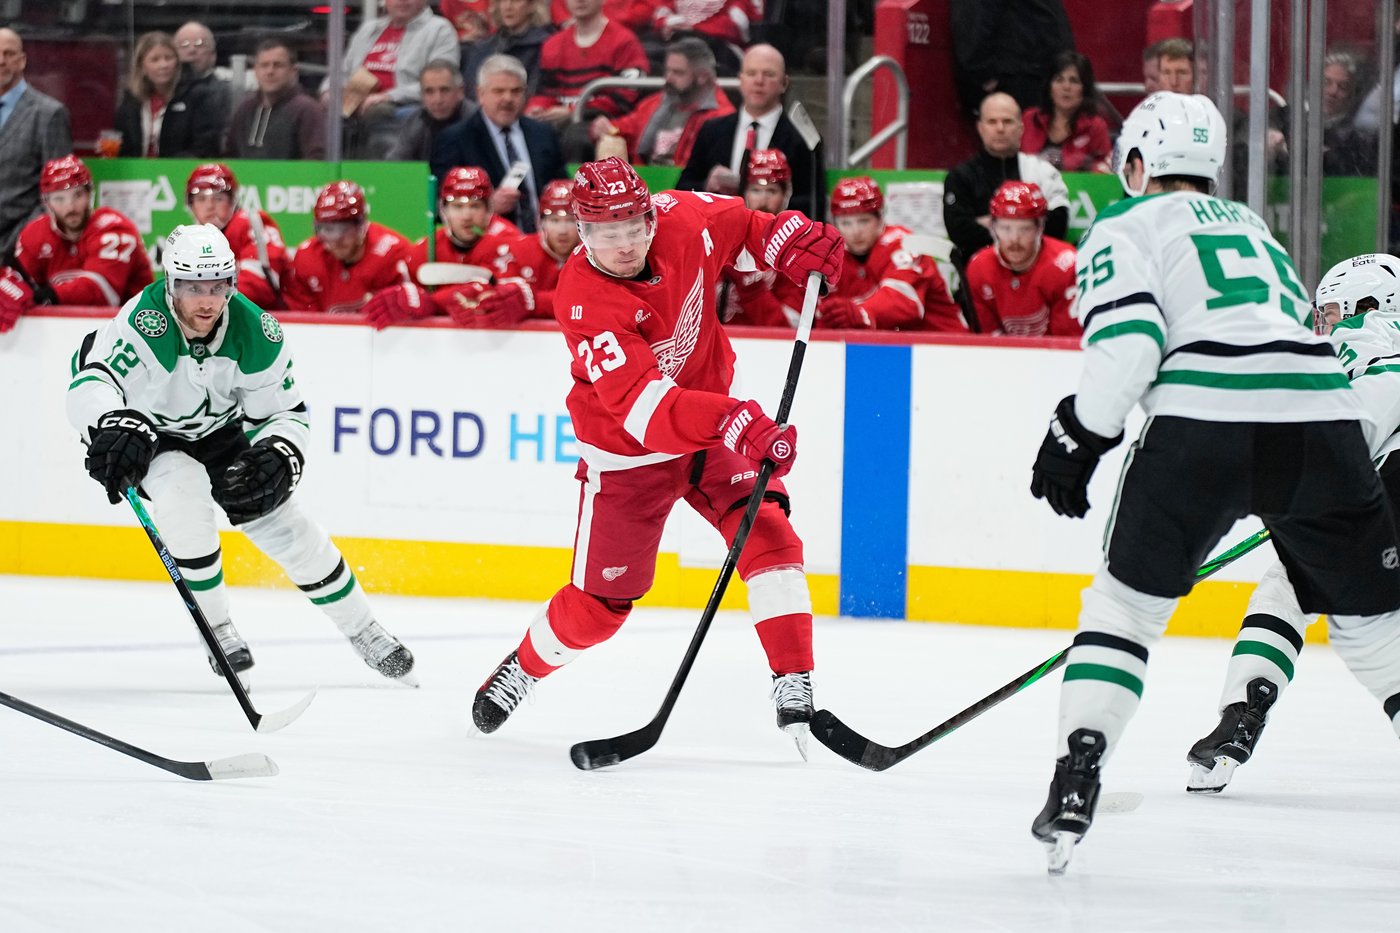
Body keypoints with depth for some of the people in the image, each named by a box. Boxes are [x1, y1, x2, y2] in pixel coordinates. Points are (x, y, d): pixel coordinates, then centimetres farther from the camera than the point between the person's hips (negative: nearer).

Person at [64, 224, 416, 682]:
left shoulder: (254, 333, -24)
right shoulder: (144, 324, -38)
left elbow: (288, 411, -14)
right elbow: (89, 386, -50)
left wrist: (280, 457, -36)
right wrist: (117, 424, -72)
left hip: (218, 431, 4)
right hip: (149, 436, -4)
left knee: (288, 529, 0)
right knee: (184, 492, -32)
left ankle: (365, 634, 20)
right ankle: (216, 630, -12)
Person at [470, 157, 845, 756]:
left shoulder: (681, 221, -17)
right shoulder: (585, 302, -32)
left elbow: (738, 225, 8)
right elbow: (643, 407, -42)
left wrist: (792, 241, -12)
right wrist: (736, 425, -54)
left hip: (711, 419, 4)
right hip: (626, 453, -4)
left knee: (768, 536, -18)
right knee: (600, 603, 7)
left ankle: (794, 686, -15)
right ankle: (521, 670, 36)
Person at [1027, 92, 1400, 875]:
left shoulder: (1125, 227, 16)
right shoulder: (1254, 227, 33)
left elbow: (1129, 343, -2)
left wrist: (1077, 440, 7)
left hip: (1204, 415, -3)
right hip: (1322, 414, 4)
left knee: (1130, 596, 15)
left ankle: (1077, 778, 3)